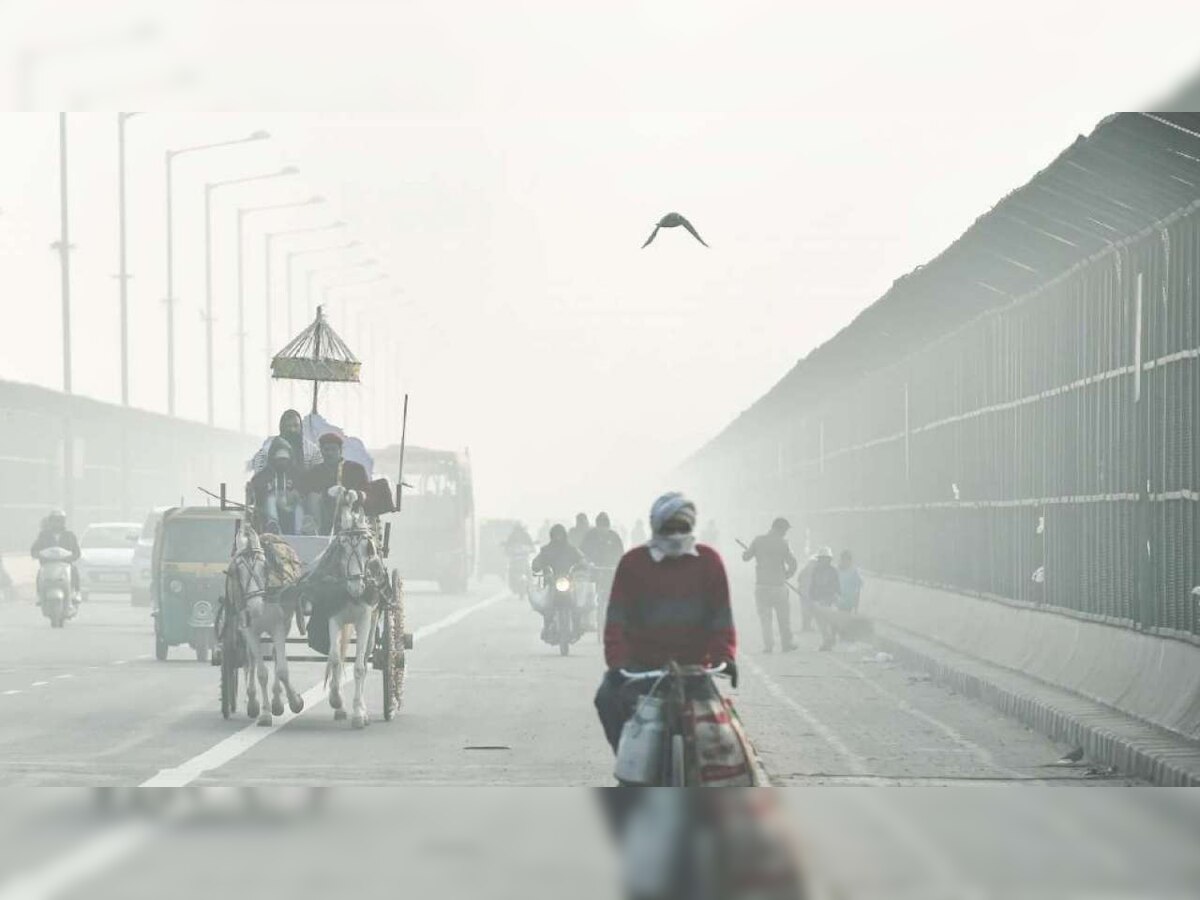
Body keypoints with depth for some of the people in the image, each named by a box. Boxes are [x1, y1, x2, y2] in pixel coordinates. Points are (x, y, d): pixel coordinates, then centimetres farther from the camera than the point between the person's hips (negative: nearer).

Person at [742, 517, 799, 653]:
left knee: (765, 616, 7)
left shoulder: (758, 541, -1)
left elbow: (746, 557, 6)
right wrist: (786, 575, 9)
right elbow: (793, 564, -10)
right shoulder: (782, 543, -8)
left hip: (761, 585, 2)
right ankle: (786, 645, 17)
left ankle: (768, 645, -1)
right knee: (784, 617, 11)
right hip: (779, 585, -2)